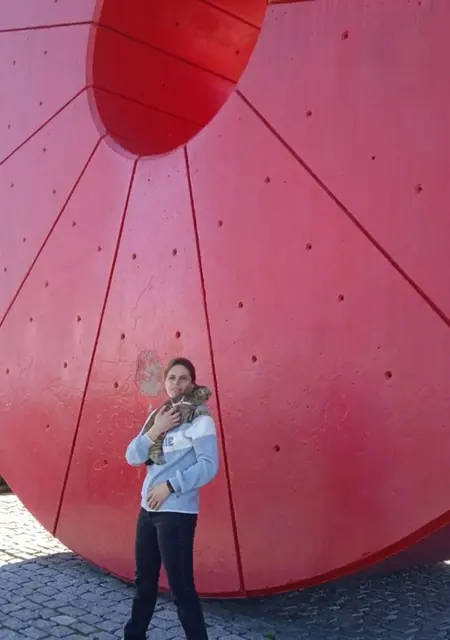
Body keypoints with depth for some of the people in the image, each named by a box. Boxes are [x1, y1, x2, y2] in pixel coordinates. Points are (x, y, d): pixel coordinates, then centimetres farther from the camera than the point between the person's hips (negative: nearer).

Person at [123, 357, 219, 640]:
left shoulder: (199, 418, -9)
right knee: (145, 579, 21)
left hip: (177, 513, -7)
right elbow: (133, 458, 5)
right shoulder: (157, 416, 11)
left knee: (181, 587, -5)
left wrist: (170, 486, -19)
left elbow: (209, 465, -18)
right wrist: (155, 431, -11)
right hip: (148, 508, 8)